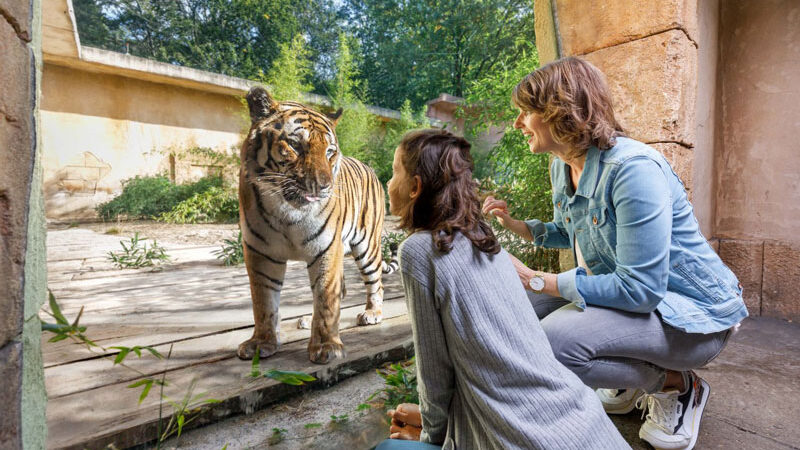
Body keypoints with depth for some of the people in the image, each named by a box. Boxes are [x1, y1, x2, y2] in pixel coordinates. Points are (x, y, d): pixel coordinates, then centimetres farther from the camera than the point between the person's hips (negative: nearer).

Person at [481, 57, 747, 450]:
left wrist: (536, 280, -27)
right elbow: (570, 233, 18)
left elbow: (640, 289, -30)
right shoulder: (562, 166, 1)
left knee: (554, 341, -30)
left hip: (690, 312, -8)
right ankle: (631, 380, 14)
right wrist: (513, 223, 2)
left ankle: (678, 384, 0)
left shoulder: (632, 168, -27)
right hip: (629, 290, 9)